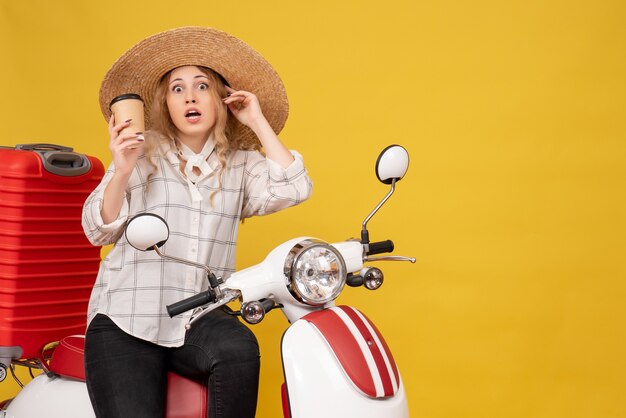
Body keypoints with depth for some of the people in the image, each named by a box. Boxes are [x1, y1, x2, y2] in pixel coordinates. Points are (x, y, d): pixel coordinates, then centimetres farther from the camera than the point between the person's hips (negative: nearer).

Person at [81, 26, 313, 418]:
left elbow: (293, 190, -7)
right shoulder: (143, 153, 4)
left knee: (240, 349, -31)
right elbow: (99, 231, 2)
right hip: (126, 317, -1)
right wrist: (121, 172, -16)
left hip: (201, 317, 2)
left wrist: (258, 122, -1)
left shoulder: (241, 164, 11)